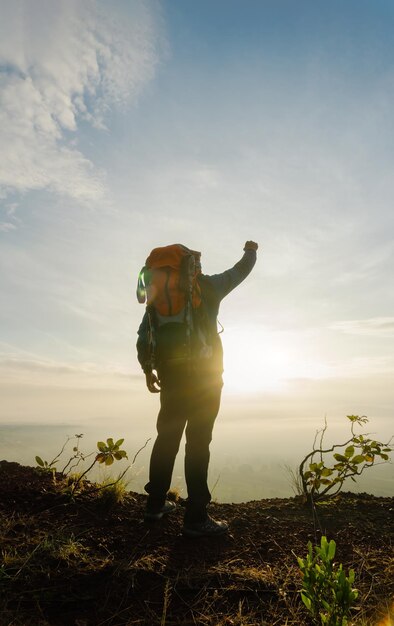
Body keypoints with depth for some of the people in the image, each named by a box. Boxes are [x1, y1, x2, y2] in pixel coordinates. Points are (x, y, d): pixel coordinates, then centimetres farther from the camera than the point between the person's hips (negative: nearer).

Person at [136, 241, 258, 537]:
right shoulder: (209, 286, 1)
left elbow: (144, 337, 7)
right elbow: (241, 271, 15)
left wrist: (148, 370, 17)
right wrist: (250, 252, 36)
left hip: (171, 373, 5)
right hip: (204, 373, -5)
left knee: (167, 437, 14)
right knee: (198, 441, -4)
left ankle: (156, 504, 25)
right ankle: (196, 518, -1)